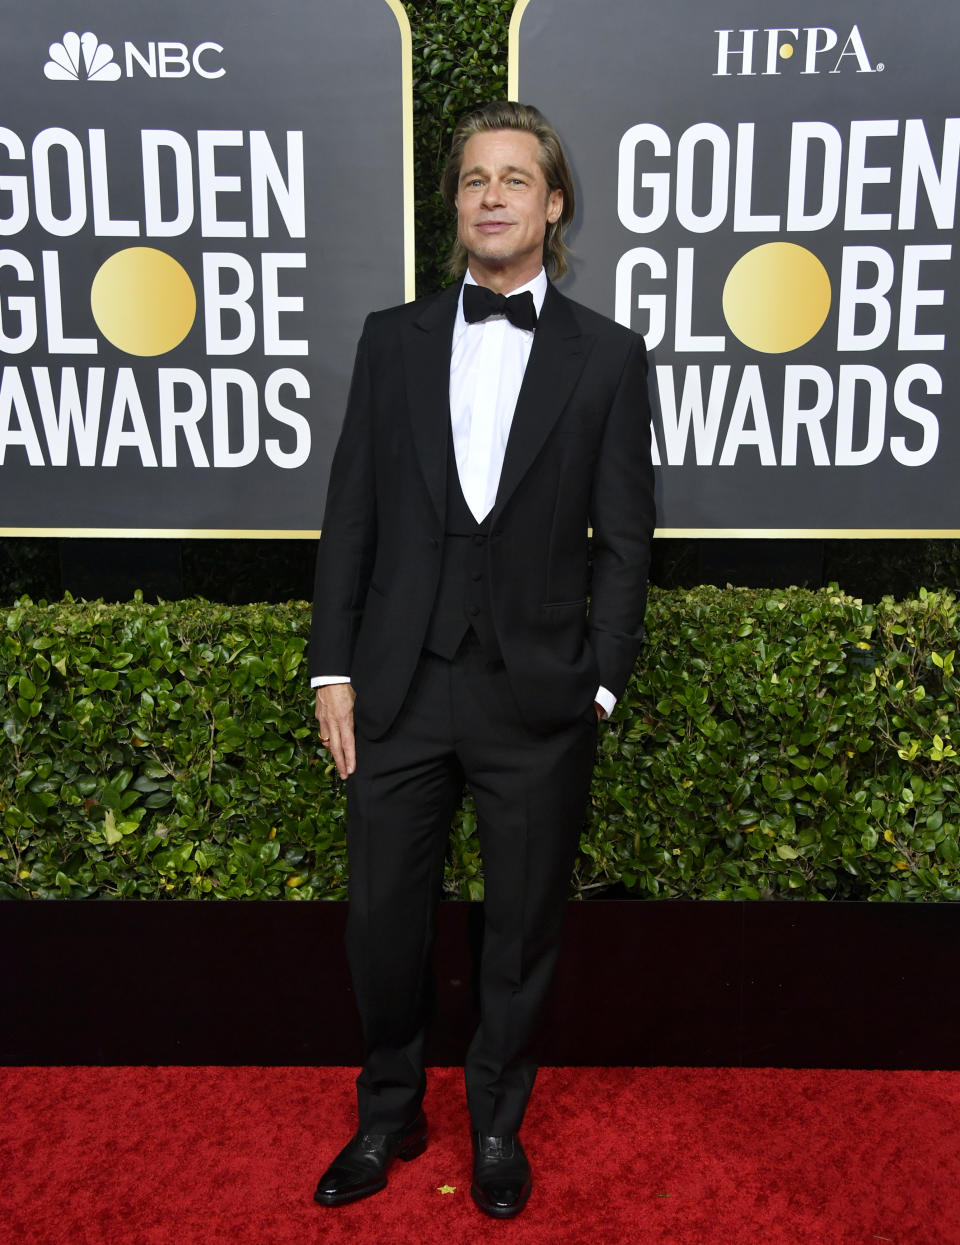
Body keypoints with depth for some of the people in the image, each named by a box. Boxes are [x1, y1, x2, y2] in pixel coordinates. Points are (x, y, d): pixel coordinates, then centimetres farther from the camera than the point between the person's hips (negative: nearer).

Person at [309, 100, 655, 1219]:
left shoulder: (608, 357, 3)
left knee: (523, 928, 13)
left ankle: (497, 1124, 38)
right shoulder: (392, 339, 7)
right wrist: (332, 671, 0)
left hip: (537, 699, -1)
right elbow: (349, 514, 5)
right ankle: (389, 1117, 37)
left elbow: (623, 538, 2)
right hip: (400, 689, 2)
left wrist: (599, 684, -5)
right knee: (383, 922, 12)